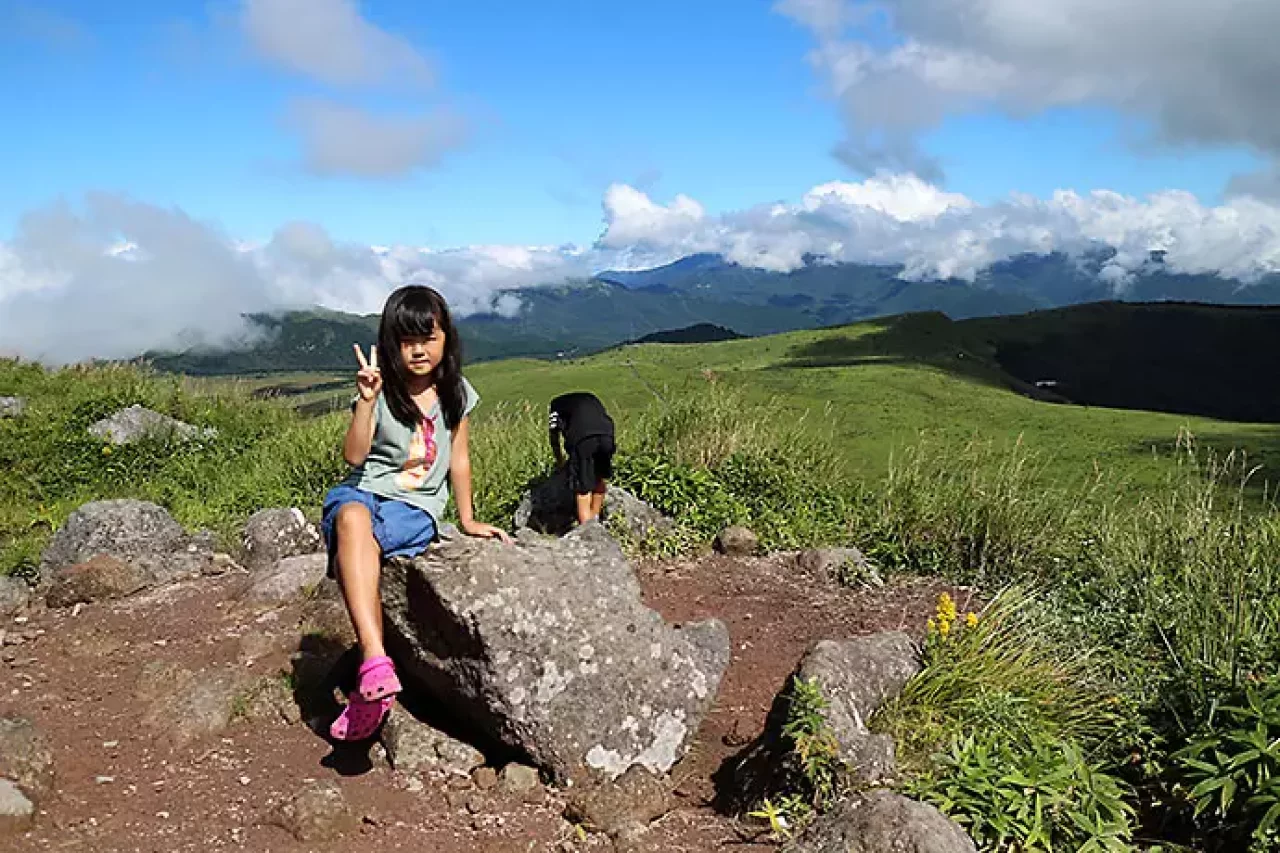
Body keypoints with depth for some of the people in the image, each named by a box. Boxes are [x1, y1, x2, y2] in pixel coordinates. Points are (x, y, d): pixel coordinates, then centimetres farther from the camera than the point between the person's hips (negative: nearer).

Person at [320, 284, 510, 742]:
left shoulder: (455, 394, 8)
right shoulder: (382, 391, 1)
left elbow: (458, 458, 15)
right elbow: (354, 455, -10)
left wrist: (468, 520, 17)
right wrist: (365, 401, -21)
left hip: (416, 507, 0)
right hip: (363, 490, 0)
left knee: (356, 545, -34)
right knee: (351, 518, -39)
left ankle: (367, 690, -26)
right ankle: (376, 661, -48)